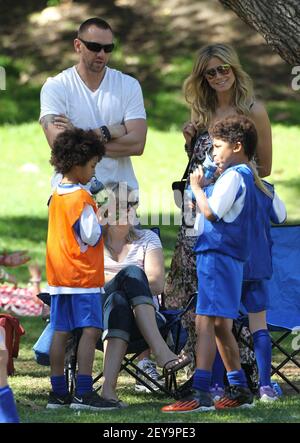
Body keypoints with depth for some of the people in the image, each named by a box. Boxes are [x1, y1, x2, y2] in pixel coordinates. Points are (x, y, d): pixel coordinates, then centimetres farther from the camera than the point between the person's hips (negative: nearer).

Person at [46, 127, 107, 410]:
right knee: (90, 330, -9)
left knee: (60, 332, 8)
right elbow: (91, 237, -15)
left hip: (58, 276, 8)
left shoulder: (56, 195, 11)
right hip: (83, 276, -8)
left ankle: (58, 392, 11)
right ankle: (83, 393, -16)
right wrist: (100, 222, 3)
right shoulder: (82, 198, -13)